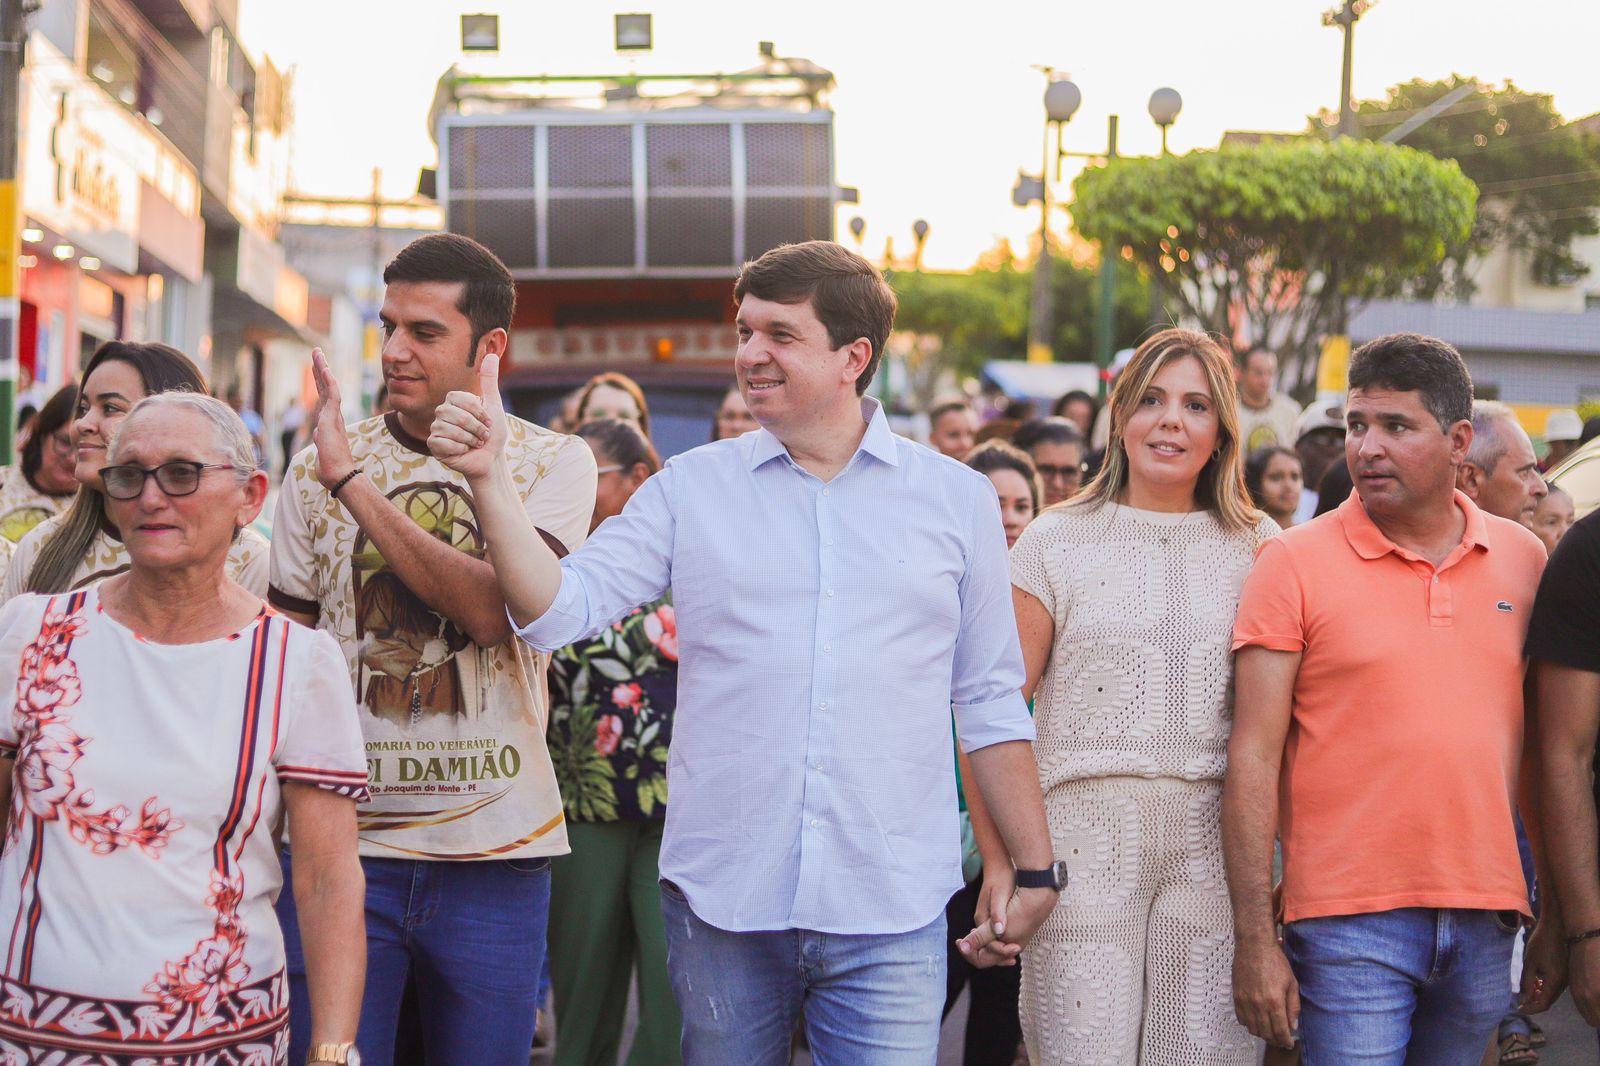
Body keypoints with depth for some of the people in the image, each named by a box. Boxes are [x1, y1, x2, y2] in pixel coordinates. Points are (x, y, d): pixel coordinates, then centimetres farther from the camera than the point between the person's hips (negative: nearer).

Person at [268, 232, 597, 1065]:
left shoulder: (553, 463, 0)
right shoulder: (319, 466, 5)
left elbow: (495, 609, -17)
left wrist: (351, 480, -18)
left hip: (492, 849, -1)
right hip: (339, 839, 1)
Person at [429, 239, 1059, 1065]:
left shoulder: (958, 501, 6)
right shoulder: (690, 489, 6)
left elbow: (989, 704, 10)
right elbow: (558, 609, -3)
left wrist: (1034, 871, 8)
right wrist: (489, 480, -16)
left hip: (889, 913, -1)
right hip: (721, 901, 1)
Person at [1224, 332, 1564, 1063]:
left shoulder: (1523, 559, 7)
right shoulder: (1295, 563, -4)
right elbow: (1254, 756, -6)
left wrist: (1560, 917, 10)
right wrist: (1254, 937, -11)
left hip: (1486, 919, 4)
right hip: (1349, 922, -3)